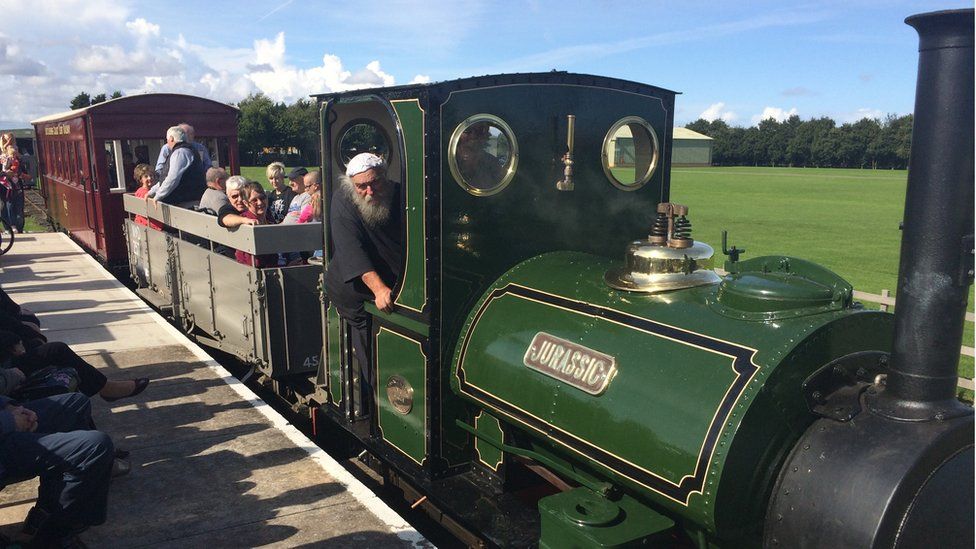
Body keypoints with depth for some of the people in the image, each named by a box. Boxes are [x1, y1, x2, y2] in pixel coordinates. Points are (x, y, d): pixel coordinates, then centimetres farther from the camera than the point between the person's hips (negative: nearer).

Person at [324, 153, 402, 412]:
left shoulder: (400, 195, -2)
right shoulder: (342, 201, -11)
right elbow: (351, 250, -22)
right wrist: (379, 288, -33)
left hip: (396, 284, 2)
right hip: (354, 288, -2)